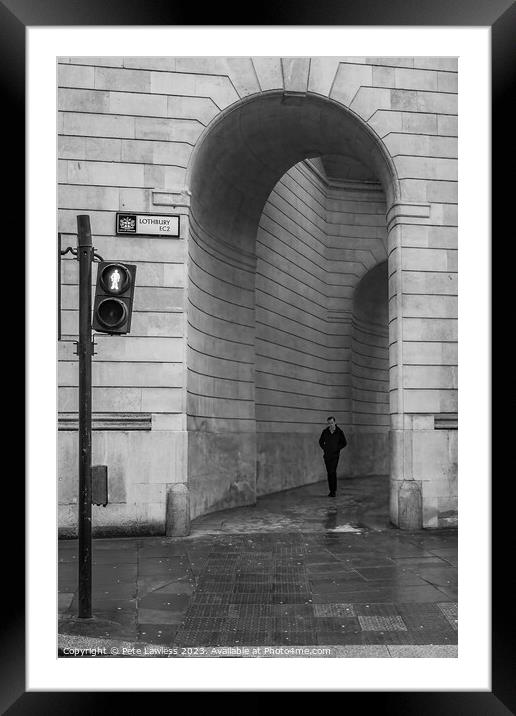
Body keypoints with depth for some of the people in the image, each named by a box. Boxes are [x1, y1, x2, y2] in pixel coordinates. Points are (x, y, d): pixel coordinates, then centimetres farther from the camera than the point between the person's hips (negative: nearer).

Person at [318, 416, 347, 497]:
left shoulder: (339, 432, -5)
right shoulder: (325, 431, 3)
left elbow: (344, 443, 7)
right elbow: (321, 441, 19)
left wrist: (337, 448, -2)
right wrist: (323, 448, 8)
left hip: (335, 455, -3)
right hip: (327, 455, 3)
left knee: (333, 472, -13)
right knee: (329, 472, 6)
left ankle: (334, 491, -10)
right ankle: (331, 490, 13)